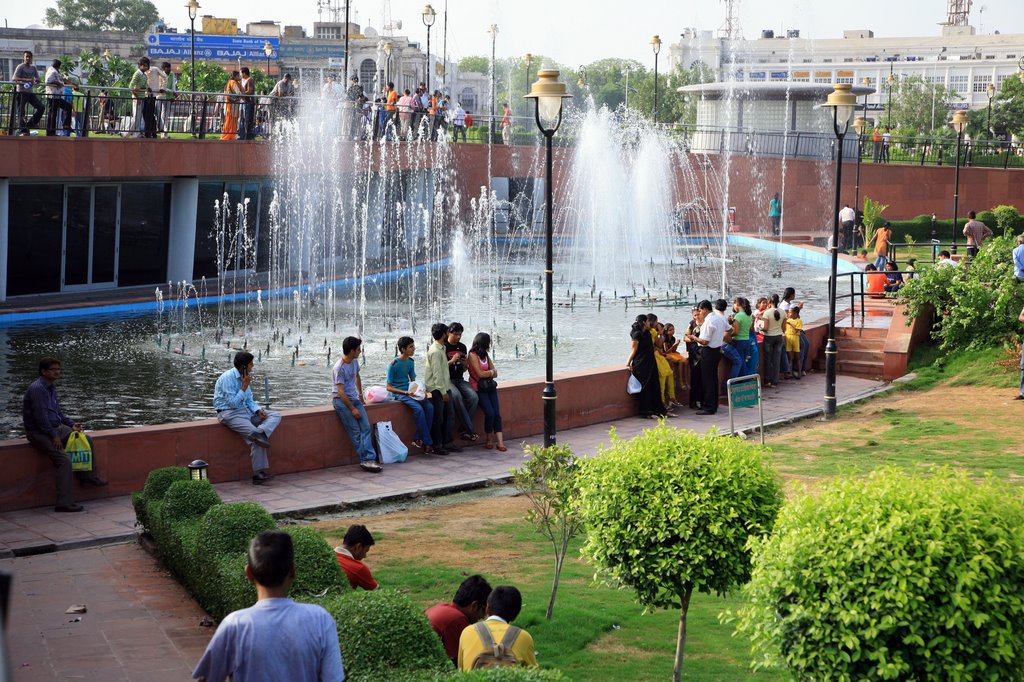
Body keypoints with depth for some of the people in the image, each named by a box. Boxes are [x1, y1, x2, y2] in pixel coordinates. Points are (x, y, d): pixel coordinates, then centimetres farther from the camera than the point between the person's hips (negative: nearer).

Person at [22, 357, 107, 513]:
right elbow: (40, 416, -23)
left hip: (55, 428, 10)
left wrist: (71, 424, 6)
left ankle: (89, 477, 16)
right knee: (65, 460, -24)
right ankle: (64, 504, -23)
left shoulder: (51, 388, 13)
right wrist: (54, 436, -19)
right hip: (39, 433, -10)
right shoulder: (37, 389, -19)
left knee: (87, 439, 5)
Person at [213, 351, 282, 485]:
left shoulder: (243, 377, 10)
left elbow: (249, 401, 16)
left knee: (276, 416, -9)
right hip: (228, 413, -9)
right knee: (255, 436, -31)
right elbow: (233, 403, -19)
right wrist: (244, 386, -16)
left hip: (244, 410, 9)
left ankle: (260, 433, -33)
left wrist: (258, 410, -5)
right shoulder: (228, 378, -16)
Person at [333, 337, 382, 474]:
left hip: (354, 398, 7)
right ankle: (366, 460, -14)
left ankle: (368, 459, -15)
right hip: (342, 401, -7)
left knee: (366, 427, -8)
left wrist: (360, 395, 30)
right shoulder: (339, 368, -18)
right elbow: (341, 392, -20)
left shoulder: (354, 361, 6)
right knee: (355, 431, -14)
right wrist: (353, 409, -20)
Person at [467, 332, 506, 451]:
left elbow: (495, 374, 11)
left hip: (489, 386, 7)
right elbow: (480, 373, -12)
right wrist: (491, 372, 4)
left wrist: (487, 373, -10)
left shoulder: (485, 355, 17)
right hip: (478, 388, -7)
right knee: (490, 413, -18)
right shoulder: (473, 355, -7)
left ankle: (500, 441, -14)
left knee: (497, 413, -8)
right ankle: (488, 440, 0)